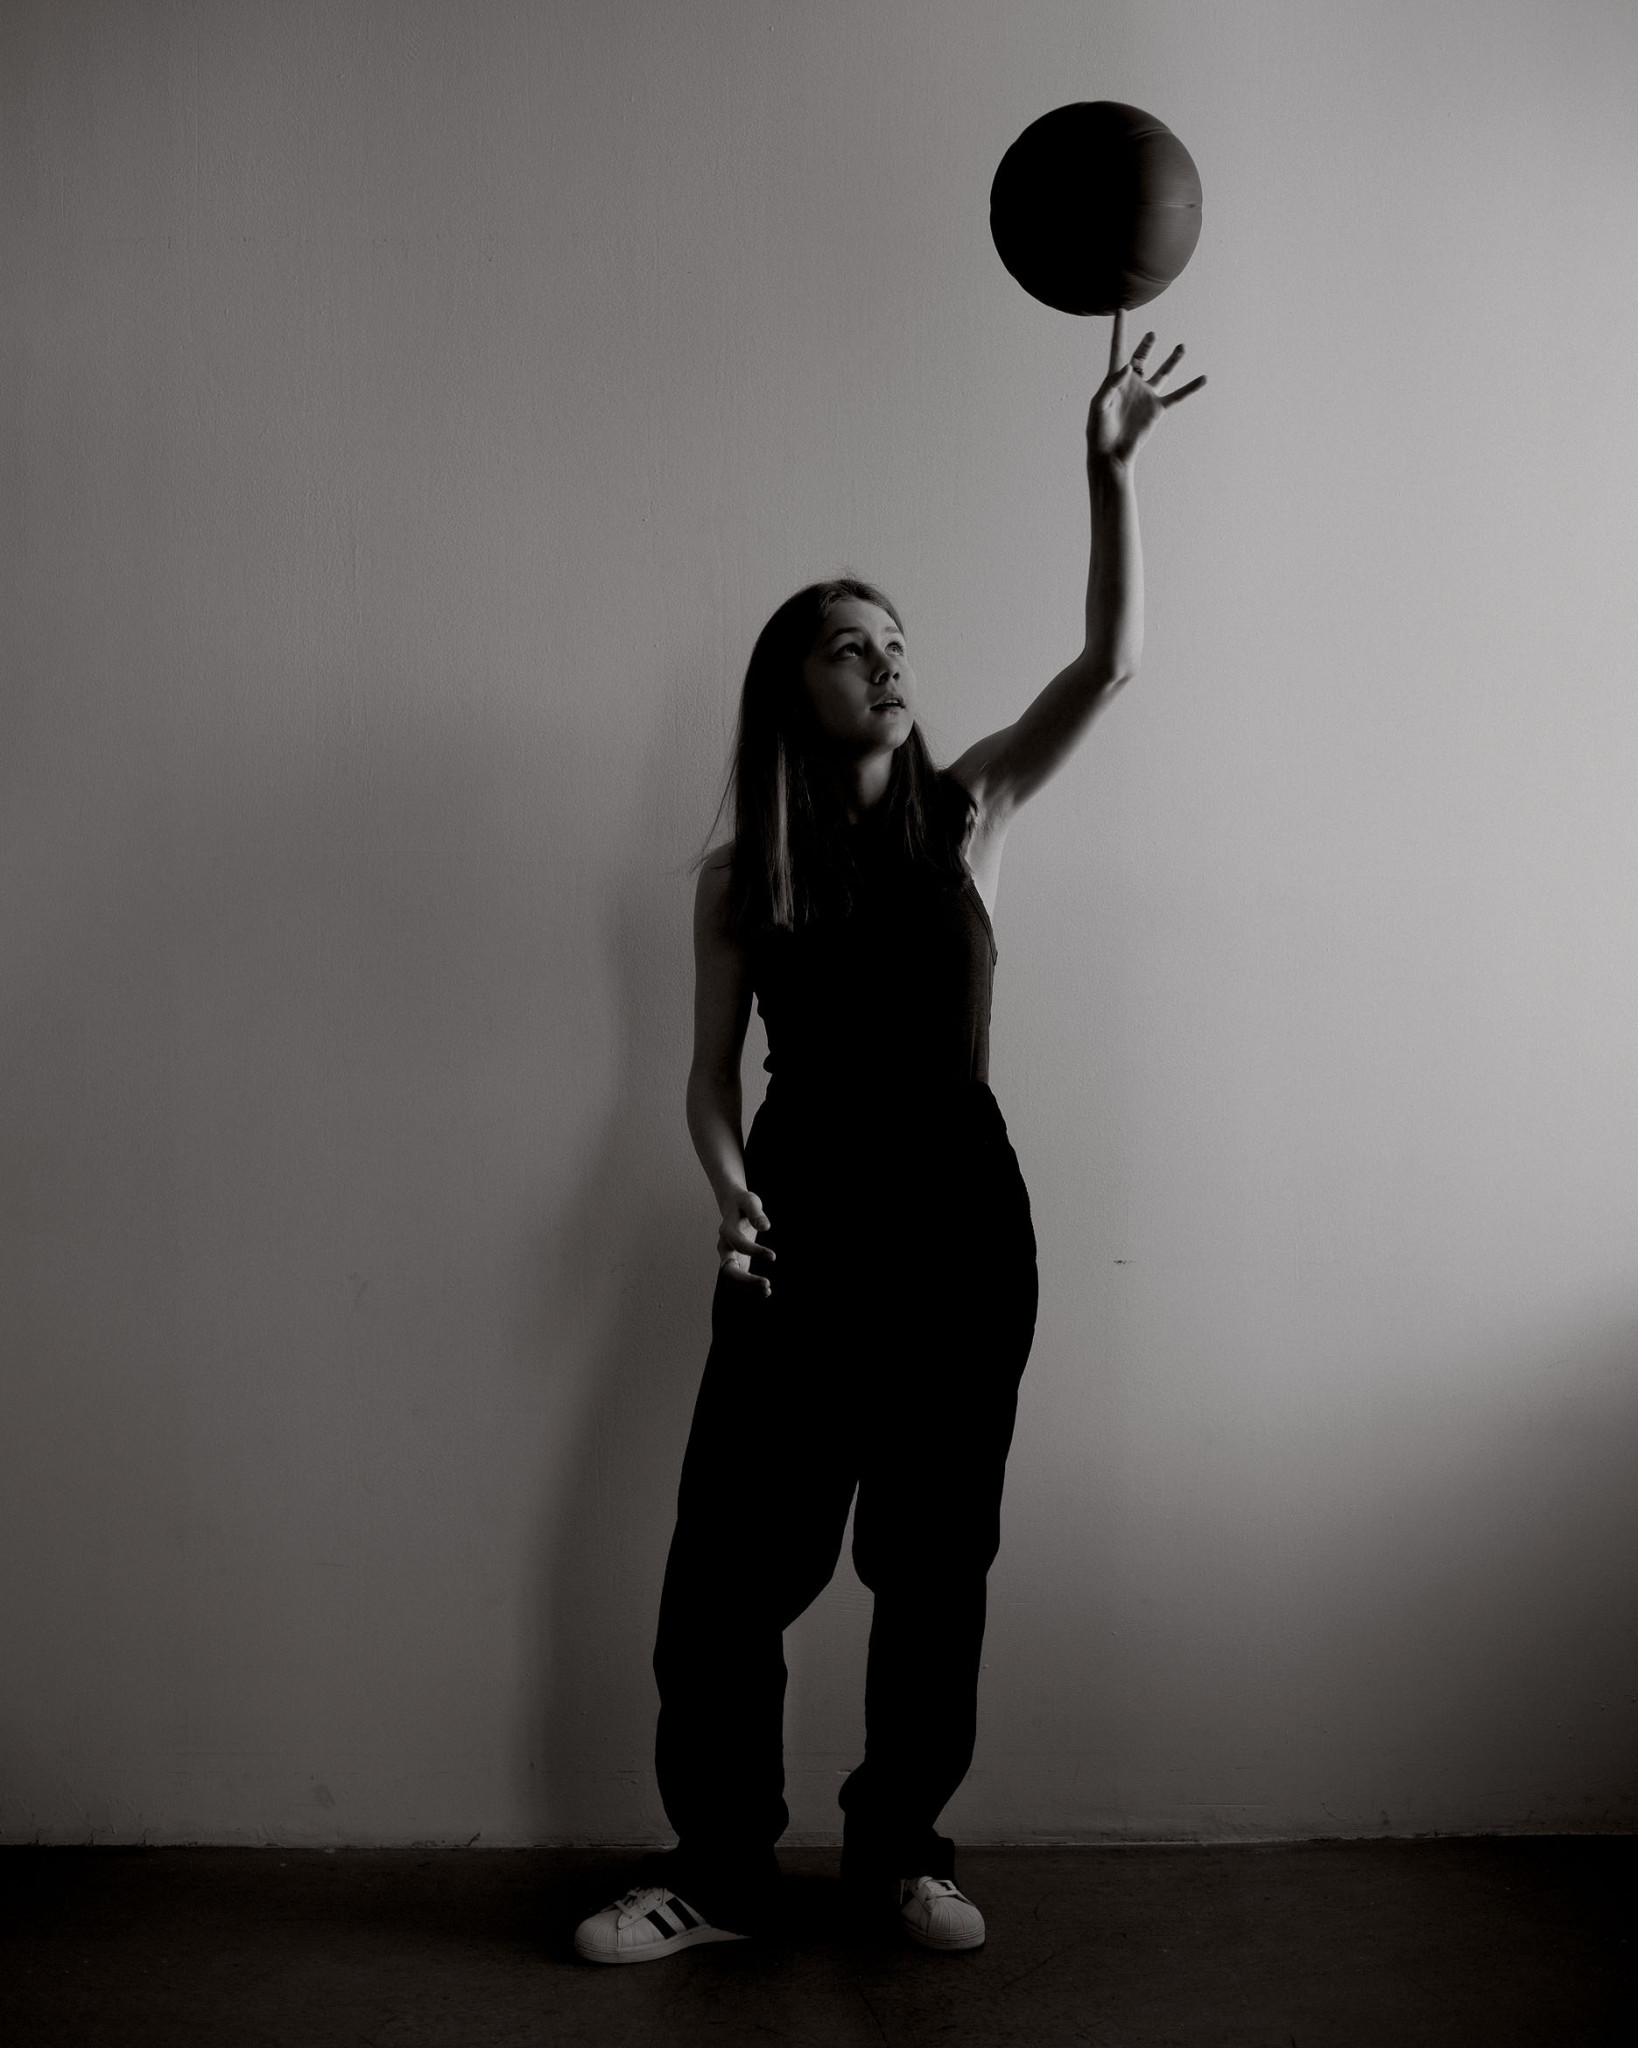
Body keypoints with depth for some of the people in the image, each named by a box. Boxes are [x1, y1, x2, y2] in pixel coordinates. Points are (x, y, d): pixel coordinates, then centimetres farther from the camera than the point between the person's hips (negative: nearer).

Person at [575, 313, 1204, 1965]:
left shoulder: (967, 814, 1)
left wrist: (1107, 471, -21)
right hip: (804, 1229, 0)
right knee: (730, 1563, 0)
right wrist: (729, 1191, -17)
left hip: (961, 1221, 1)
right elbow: (712, 1077, 3)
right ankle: (720, 1870, 18)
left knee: (935, 1561, 10)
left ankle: (900, 1845, 29)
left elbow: (1110, 660, -10)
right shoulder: (739, 875, 1)